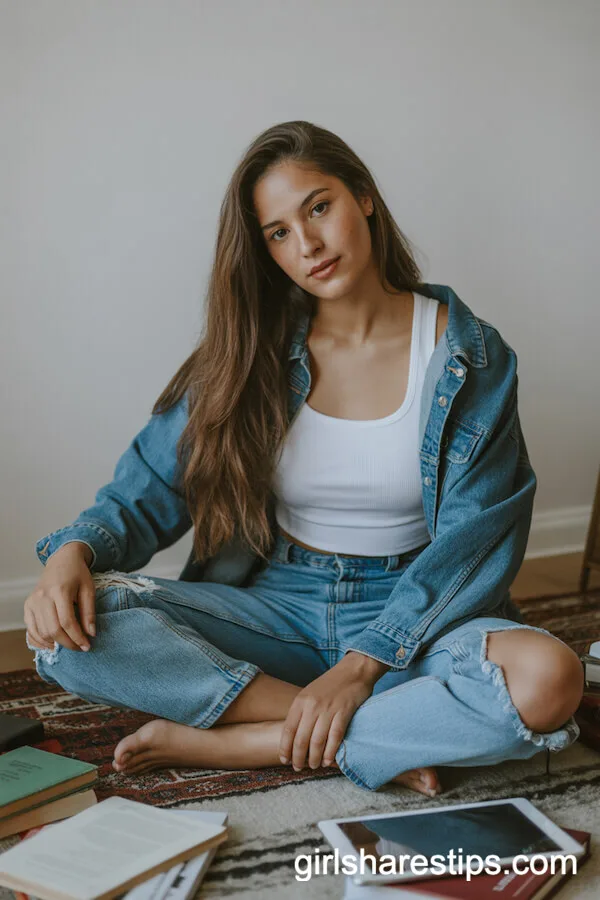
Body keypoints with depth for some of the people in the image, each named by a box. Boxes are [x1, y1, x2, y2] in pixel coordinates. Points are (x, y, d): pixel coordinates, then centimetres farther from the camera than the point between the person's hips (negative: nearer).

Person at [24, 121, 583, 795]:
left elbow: (472, 538, -9)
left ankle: (229, 744, -22)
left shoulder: (470, 357, -4)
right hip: (275, 609, 2)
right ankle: (392, 735, -20)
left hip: (412, 614, -1)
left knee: (547, 679, -34)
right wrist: (74, 551, -20)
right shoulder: (252, 355, 1)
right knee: (73, 633, -23)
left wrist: (363, 664, -20)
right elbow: (148, 489, 2)